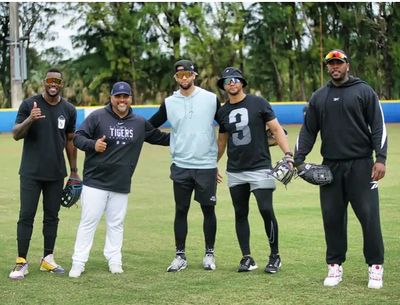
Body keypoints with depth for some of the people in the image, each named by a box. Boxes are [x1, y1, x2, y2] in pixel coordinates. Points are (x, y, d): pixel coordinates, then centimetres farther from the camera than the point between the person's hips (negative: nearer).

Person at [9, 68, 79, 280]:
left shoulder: (69, 110, 5)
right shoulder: (29, 105, -5)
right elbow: (16, 135, -8)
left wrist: (74, 171, 14)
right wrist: (29, 120, -28)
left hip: (56, 174, 3)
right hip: (31, 173, -3)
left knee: (52, 216, 8)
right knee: (26, 216, -4)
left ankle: (48, 259, 18)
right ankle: (21, 262, -1)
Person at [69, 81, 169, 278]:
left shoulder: (140, 123, 9)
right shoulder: (98, 117, -3)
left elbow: (160, 138, 20)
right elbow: (78, 137, -6)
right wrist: (93, 144, -25)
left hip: (121, 186, 4)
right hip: (95, 182, -4)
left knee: (116, 224, 10)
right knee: (88, 221, -3)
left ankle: (114, 260, 20)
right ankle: (78, 263, 1)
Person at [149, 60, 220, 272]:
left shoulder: (211, 99, -1)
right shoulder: (169, 103, 4)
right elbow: (149, 126, 13)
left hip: (207, 166, -1)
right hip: (180, 166, 1)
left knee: (208, 209, 5)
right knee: (181, 210, 4)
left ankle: (209, 254, 16)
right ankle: (180, 256, 11)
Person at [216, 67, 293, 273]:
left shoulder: (258, 103, -2)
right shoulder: (223, 112, 10)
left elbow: (276, 129, -3)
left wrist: (288, 154, -15)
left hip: (260, 167, -4)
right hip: (234, 171, 4)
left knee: (266, 210, -10)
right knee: (240, 214, 6)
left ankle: (275, 256, 2)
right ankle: (247, 258, 13)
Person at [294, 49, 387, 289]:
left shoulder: (364, 91, 2)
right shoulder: (319, 97, 13)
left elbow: (378, 127, -2)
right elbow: (308, 131, 14)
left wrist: (380, 159, -11)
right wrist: (298, 159, 3)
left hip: (361, 165, -3)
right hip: (330, 167, 3)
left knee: (369, 215, -5)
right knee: (332, 217, 4)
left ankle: (376, 267, 4)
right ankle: (335, 266, 14)